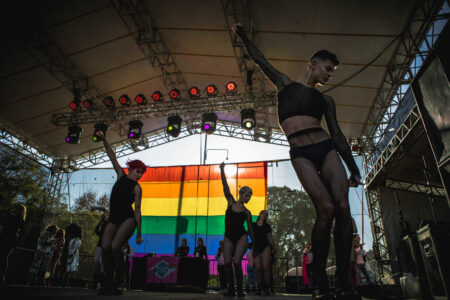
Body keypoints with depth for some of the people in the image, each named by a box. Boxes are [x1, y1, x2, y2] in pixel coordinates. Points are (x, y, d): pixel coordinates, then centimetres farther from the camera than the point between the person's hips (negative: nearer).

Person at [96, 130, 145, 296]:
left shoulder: (137, 188, 0)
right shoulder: (121, 175, 13)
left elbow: (137, 210, -3)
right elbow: (112, 156, 12)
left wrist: (139, 233, -6)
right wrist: (104, 140, 4)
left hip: (128, 220, -4)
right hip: (113, 221, 5)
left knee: (115, 247, -23)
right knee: (105, 247, -17)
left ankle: (118, 284, -9)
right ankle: (109, 282, -5)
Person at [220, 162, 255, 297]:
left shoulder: (247, 212, 7)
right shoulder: (231, 202, 7)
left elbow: (250, 229, 13)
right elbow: (225, 187, -2)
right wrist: (222, 170, -11)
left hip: (242, 237, -1)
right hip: (228, 237, 1)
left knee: (237, 262, -12)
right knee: (227, 262, -8)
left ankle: (240, 289, -1)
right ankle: (231, 289, 3)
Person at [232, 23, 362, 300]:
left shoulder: (326, 100, 21)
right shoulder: (285, 83, 18)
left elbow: (338, 135, 18)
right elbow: (260, 60, 26)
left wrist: (354, 169, 13)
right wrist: (244, 36, 33)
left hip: (328, 150, 4)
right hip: (301, 155, -3)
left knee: (343, 208, -15)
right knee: (326, 209, -22)